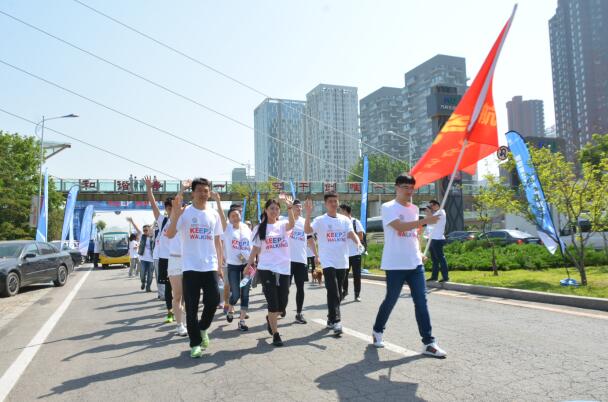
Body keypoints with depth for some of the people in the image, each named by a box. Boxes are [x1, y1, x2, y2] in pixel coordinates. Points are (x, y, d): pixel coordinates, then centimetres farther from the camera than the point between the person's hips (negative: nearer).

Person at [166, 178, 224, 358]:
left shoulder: (214, 215, 11)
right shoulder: (184, 212, -4)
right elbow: (169, 235, -14)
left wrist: (220, 265, 13)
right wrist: (175, 214, -27)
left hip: (210, 267, 3)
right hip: (190, 267, -3)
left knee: (213, 300, -2)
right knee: (192, 307, 2)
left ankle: (203, 328, 28)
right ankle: (195, 343, 15)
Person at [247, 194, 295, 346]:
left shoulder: (283, 224, 3)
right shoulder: (259, 228, 4)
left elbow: (292, 223, -21)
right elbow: (255, 249, 6)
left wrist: (289, 206, -37)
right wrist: (249, 265, -4)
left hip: (284, 269, 2)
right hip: (266, 269, -2)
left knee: (282, 304, 7)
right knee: (273, 304, -4)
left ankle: (269, 318, 39)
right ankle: (275, 334, 12)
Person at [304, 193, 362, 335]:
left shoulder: (345, 220, 7)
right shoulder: (320, 220, -5)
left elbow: (351, 234, -5)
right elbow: (307, 230, -20)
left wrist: (358, 243, -26)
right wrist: (308, 213, -33)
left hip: (342, 262, 5)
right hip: (328, 262, -5)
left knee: (338, 293, 13)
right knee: (333, 292, -13)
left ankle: (331, 319, 26)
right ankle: (336, 321, -11)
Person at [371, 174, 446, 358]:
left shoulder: (414, 209, 14)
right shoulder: (388, 207, -8)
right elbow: (400, 227, -24)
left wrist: (419, 252, 14)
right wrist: (425, 221, -30)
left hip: (415, 263, 6)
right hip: (395, 264, -6)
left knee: (421, 301, 0)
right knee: (390, 300, 6)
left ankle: (428, 342, 4)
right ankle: (377, 331, 29)